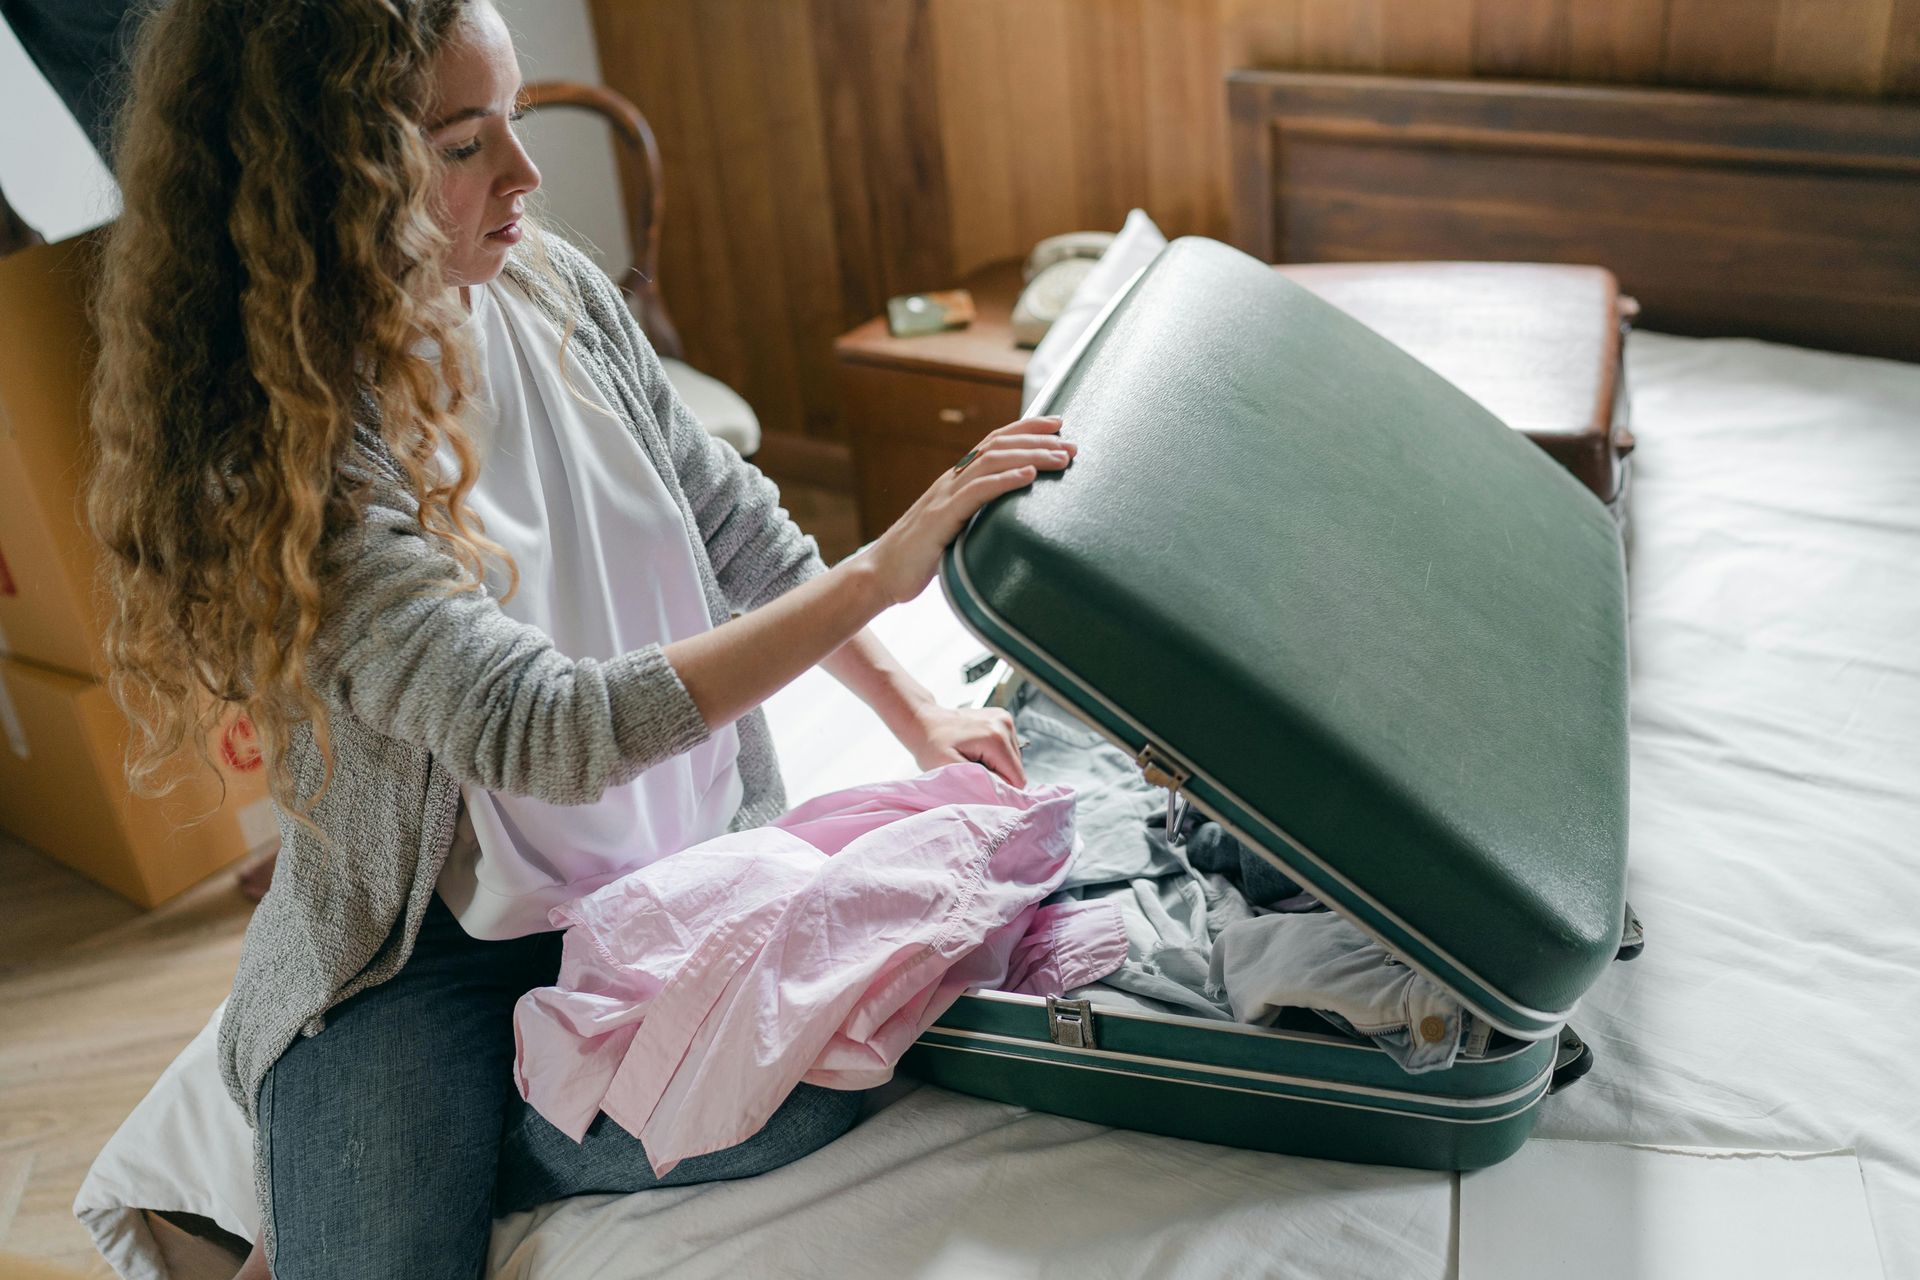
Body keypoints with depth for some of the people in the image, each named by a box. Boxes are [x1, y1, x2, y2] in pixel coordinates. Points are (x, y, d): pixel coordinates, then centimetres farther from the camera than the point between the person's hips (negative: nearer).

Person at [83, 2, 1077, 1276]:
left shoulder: (552, 289, -3)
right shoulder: (264, 464, -22)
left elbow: (736, 526, 9)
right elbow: (548, 732, -30)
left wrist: (916, 712, 5)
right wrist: (879, 573, -31)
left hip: (686, 858, 5)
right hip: (434, 936, -4)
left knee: (807, 1091, -21)